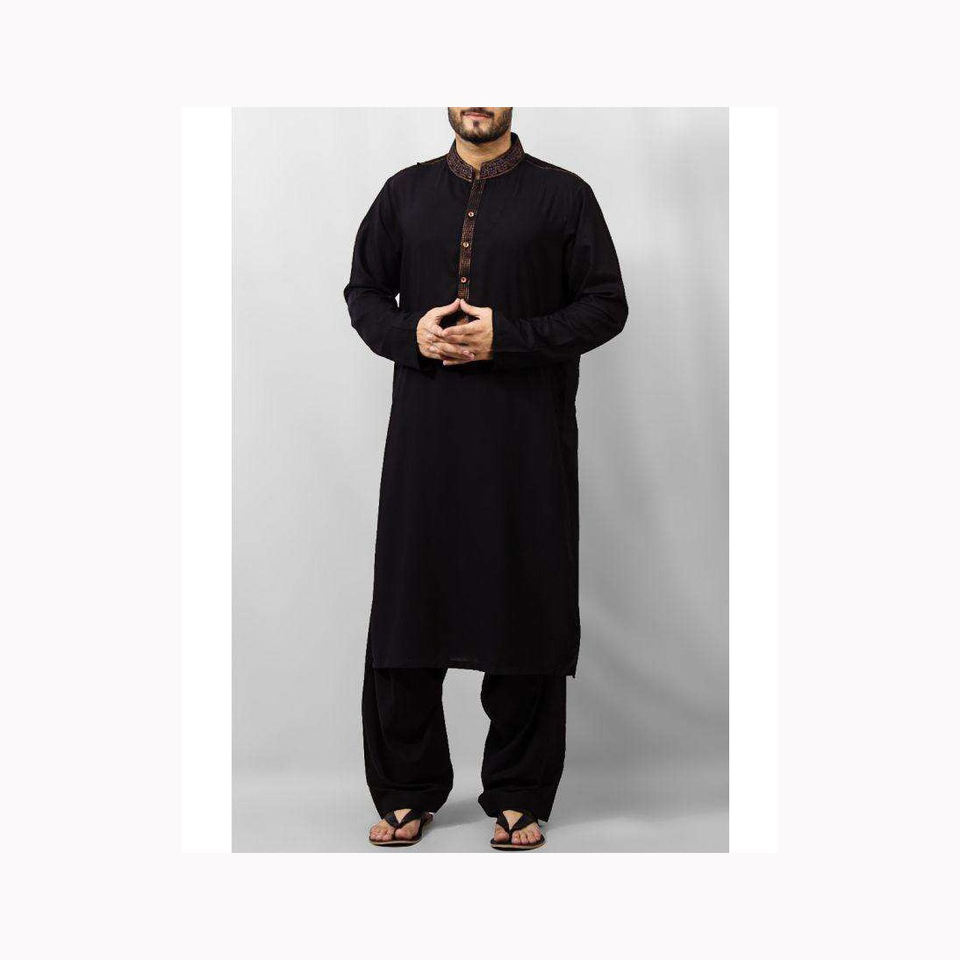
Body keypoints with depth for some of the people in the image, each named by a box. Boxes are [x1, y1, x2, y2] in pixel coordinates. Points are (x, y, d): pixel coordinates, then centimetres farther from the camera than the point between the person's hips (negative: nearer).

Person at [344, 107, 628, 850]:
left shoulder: (563, 196, 3)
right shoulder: (406, 192, 12)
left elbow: (606, 306, 0)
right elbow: (364, 291, 16)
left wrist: (506, 337, -13)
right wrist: (408, 334, -6)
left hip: (528, 441, -2)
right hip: (425, 435, 3)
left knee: (526, 613, 2)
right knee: (407, 609, 4)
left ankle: (518, 796, 16)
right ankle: (407, 790, 19)